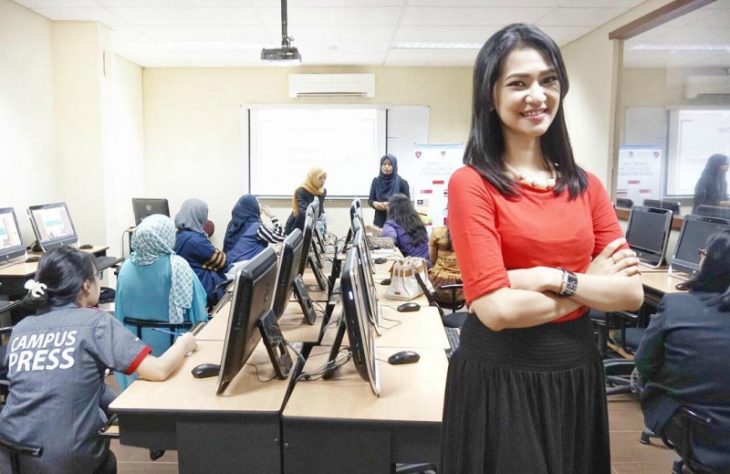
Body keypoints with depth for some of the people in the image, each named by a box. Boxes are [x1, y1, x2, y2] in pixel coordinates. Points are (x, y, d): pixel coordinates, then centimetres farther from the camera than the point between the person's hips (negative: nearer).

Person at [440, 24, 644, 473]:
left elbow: (632, 292, -1)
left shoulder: (586, 185, 5)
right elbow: (497, 308, -20)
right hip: (499, 375, -5)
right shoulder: (472, 183, -12)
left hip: (577, 370, 6)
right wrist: (591, 286, -8)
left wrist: (558, 279, -17)